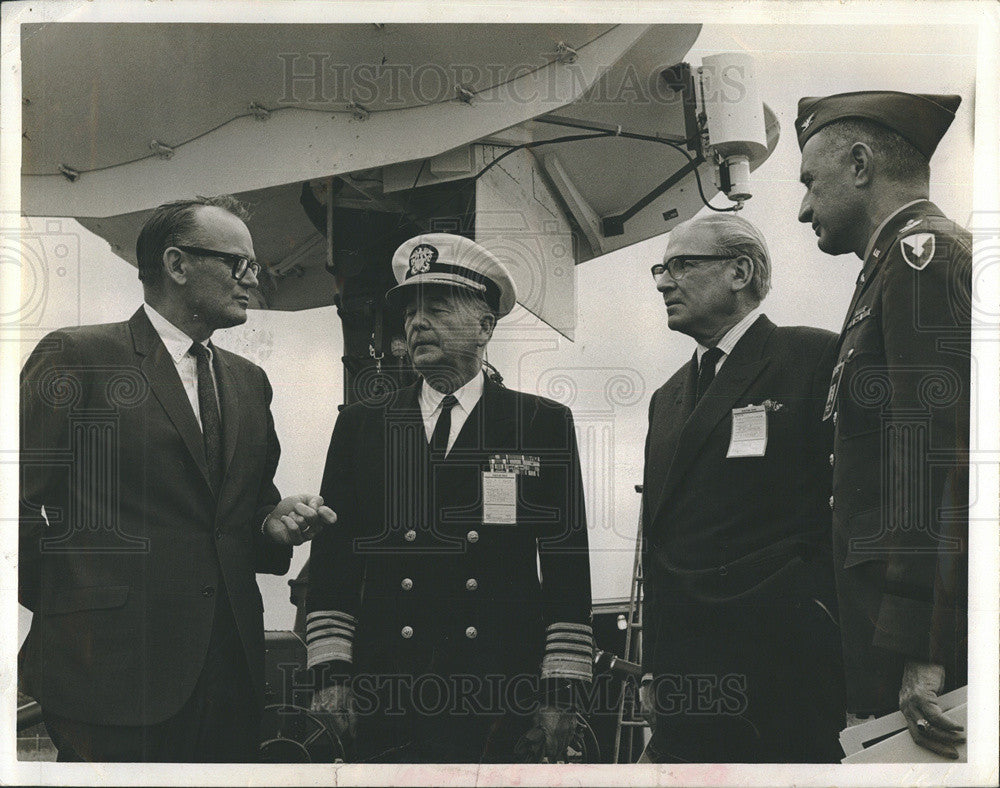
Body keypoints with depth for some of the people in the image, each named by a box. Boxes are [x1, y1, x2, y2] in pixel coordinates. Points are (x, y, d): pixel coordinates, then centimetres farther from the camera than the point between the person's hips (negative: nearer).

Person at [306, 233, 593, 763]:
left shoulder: (545, 425, 5)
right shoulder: (360, 425, 11)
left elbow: (568, 565, 2)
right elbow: (333, 560, 10)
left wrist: (560, 695, -4)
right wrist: (331, 674, 1)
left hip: (503, 698, -1)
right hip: (384, 696, 2)